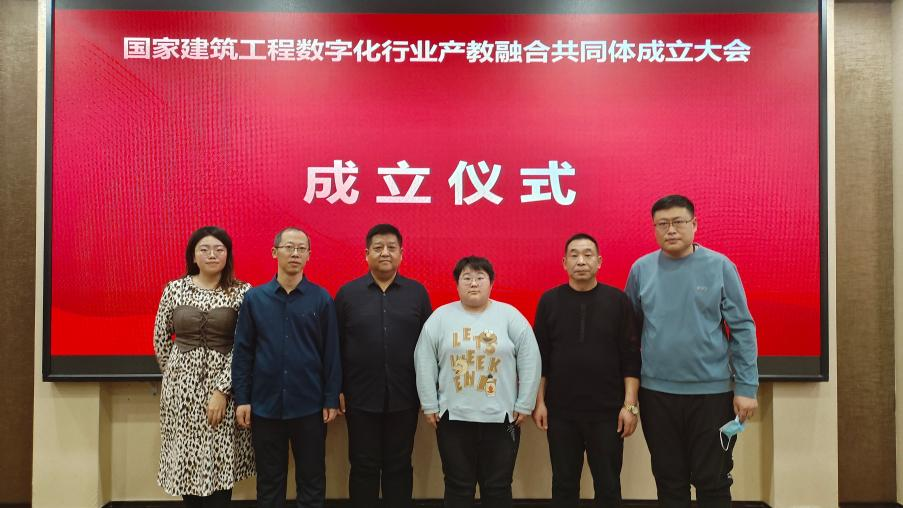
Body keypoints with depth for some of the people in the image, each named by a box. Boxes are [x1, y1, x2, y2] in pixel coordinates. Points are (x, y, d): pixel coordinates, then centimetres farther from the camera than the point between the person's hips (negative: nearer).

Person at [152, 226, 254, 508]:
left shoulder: (242, 292, -4)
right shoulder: (174, 289, 3)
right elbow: (160, 339, 13)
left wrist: (222, 389, -14)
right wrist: (174, 375, 12)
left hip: (223, 385, -2)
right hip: (182, 386, 2)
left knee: (219, 464, 0)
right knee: (186, 461, 8)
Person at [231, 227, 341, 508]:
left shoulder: (322, 299, -1)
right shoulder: (254, 298, 2)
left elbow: (331, 353, -1)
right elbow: (242, 352, 2)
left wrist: (331, 400, -3)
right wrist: (241, 399, -2)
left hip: (309, 406, -1)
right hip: (265, 405, 1)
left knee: (312, 478, 11)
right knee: (269, 480, 14)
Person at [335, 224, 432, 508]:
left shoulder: (417, 292, 3)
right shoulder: (347, 293, 2)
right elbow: (336, 345, 2)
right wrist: (337, 389, -1)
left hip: (404, 398, 1)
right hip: (361, 398, 0)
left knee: (399, 466, 12)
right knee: (363, 467, 11)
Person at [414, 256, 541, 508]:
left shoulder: (510, 316, -1)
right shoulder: (440, 317, 1)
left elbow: (530, 362, -1)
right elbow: (425, 363, 1)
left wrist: (524, 405, -3)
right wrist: (430, 405, -1)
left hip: (501, 417, 0)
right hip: (453, 417, 1)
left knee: (497, 487, 10)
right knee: (458, 487, 10)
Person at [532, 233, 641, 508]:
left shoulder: (618, 300, -2)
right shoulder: (549, 301, 0)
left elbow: (631, 358, -2)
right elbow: (540, 357, 3)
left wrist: (630, 405, -6)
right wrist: (539, 402, 0)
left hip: (608, 411, -1)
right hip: (560, 411, 1)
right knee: (564, 485, 13)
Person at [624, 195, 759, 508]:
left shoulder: (720, 266, -5)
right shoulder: (641, 269, 0)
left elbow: (742, 329, -3)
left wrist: (746, 387, -7)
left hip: (713, 390, -2)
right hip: (656, 391, 2)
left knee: (713, 482, 9)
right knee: (669, 481, 14)